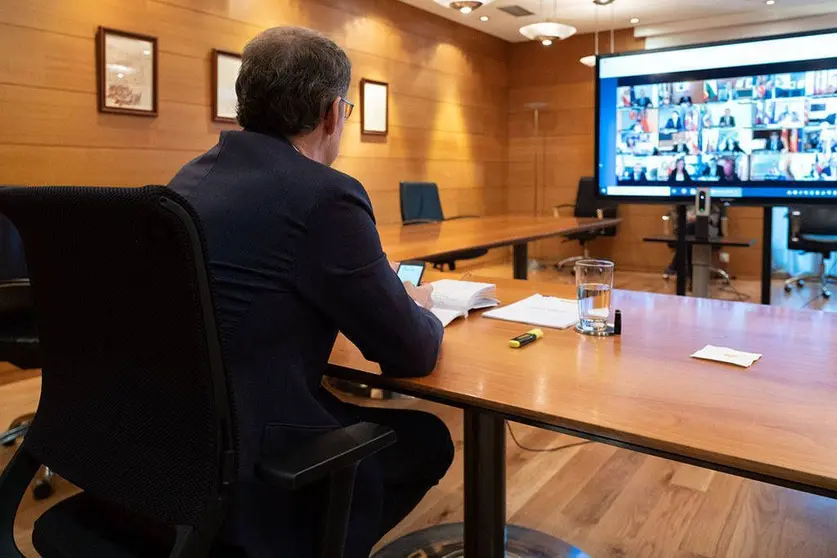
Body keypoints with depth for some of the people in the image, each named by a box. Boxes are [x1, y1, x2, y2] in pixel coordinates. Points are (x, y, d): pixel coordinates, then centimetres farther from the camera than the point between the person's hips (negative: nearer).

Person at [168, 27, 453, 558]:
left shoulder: (192, 176, 5)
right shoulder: (325, 195, -20)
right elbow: (412, 353, -12)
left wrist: (380, 287, 18)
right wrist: (420, 310, 11)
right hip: (239, 470, -8)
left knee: (355, 413, 26)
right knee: (428, 438, 13)